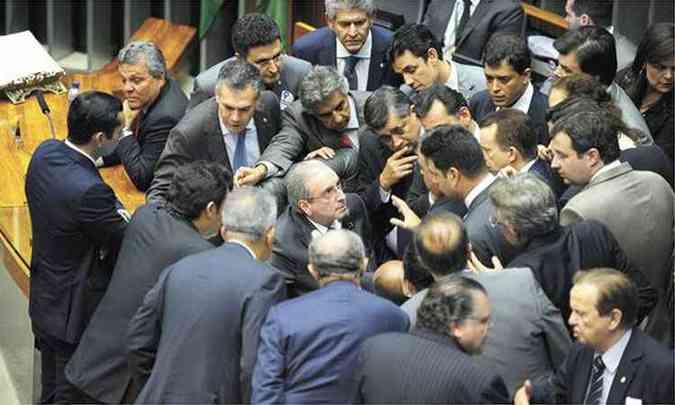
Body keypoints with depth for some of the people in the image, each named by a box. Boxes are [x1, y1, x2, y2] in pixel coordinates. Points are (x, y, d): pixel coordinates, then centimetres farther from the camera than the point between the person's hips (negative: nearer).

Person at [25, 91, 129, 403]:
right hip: (75, 313, -8)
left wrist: (116, 211, -4)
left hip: (43, 301, 8)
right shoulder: (89, 191, -34)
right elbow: (128, 245, -19)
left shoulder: (44, 153, -9)